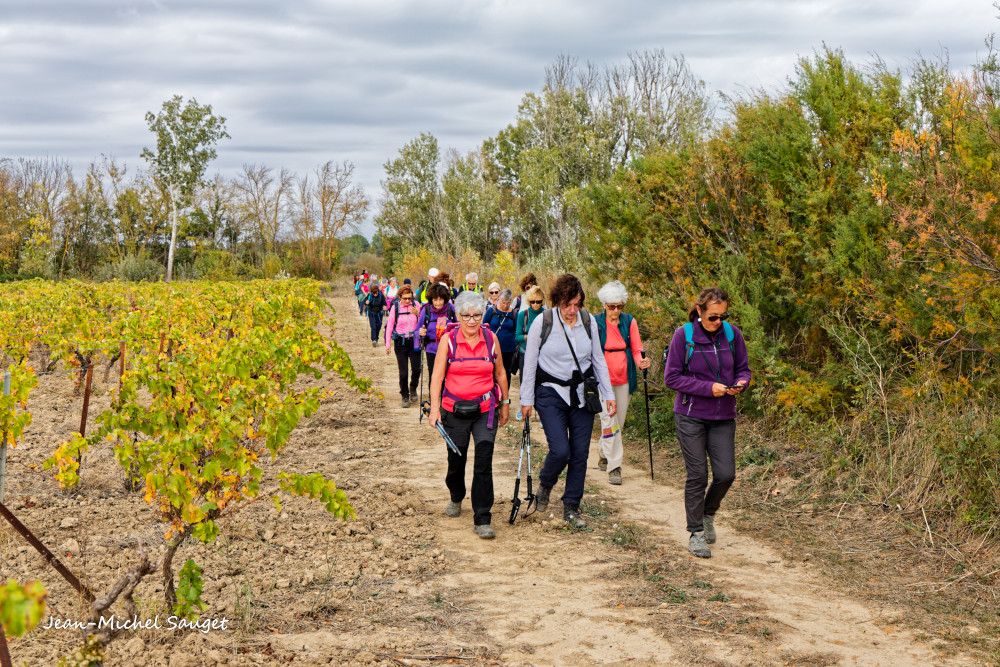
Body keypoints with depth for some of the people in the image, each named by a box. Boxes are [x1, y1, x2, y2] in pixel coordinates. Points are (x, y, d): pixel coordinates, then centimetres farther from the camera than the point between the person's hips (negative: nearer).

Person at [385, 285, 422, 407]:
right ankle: (405, 396, 12)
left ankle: (413, 388, 25)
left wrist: (417, 313, -16)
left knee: (416, 369, -5)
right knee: (403, 372, -1)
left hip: (414, 341, 1)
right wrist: (388, 343, 1)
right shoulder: (395, 308, 0)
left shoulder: (415, 305, 1)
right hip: (400, 342, -1)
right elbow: (390, 325, 4)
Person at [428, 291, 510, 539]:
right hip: (455, 410, 0)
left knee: (484, 463, -10)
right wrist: (435, 408, -10)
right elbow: (437, 376, -3)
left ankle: (482, 520, -6)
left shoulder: (491, 339, 1)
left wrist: (505, 403, 16)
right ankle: (456, 497, 46)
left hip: (485, 410, 0)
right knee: (456, 459, 14)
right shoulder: (449, 340, -4)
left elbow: (500, 373, 12)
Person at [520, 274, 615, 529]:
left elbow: (598, 360, 11)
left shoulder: (588, 321, 1)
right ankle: (545, 484, 19)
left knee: (580, 452, 2)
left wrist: (608, 394, 9)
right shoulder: (542, 322, -9)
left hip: (582, 393, 3)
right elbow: (530, 362, -2)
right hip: (552, 393, -3)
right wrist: (527, 399, 0)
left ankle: (571, 508, 16)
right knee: (560, 450, -14)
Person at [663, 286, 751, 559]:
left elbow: (743, 369, 11)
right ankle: (696, 533, 12)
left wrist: (740, 383, -13)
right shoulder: (683, 335, -9)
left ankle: (708, 514, 28)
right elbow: (672, 377, -9)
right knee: (697, 475, -2)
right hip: (691, 416, -3)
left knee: (726, 474, -2)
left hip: (723, 417, 3)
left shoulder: (732, 334, 0)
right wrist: (709, 388, -17)